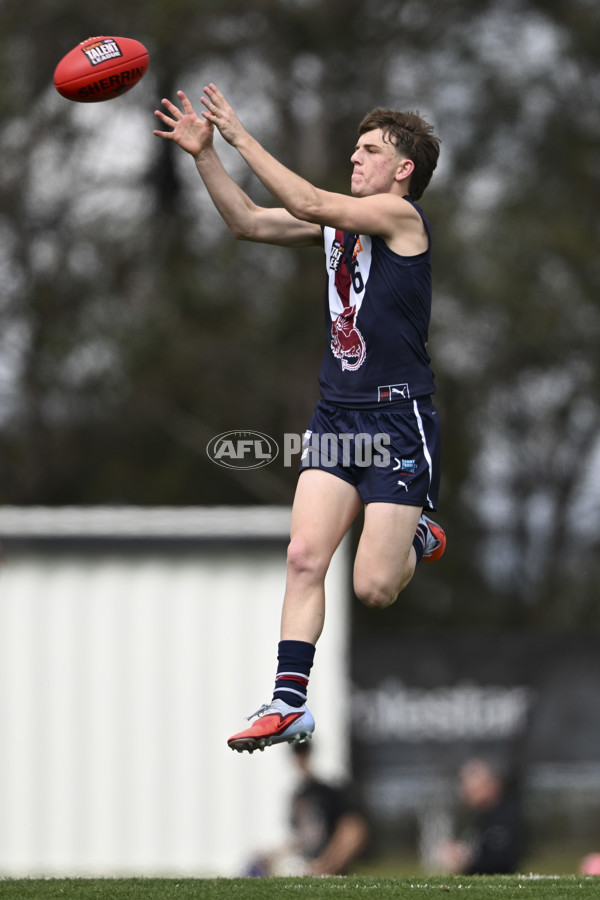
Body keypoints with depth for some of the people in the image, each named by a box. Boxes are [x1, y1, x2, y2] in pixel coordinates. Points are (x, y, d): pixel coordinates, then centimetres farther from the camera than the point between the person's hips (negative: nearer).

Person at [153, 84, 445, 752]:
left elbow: (307, 203, -21)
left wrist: (241, 136, -17)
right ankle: (289, 703, -6)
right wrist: (203, 153, 0)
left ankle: (418, 539, 29)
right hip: (336, 414, 7)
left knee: (372, 590, -5)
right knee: (304, 556, -8)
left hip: (398, 418, -7)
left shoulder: (401, 214, -11)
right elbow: (248, 222, 11)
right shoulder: (340, 221, 12)